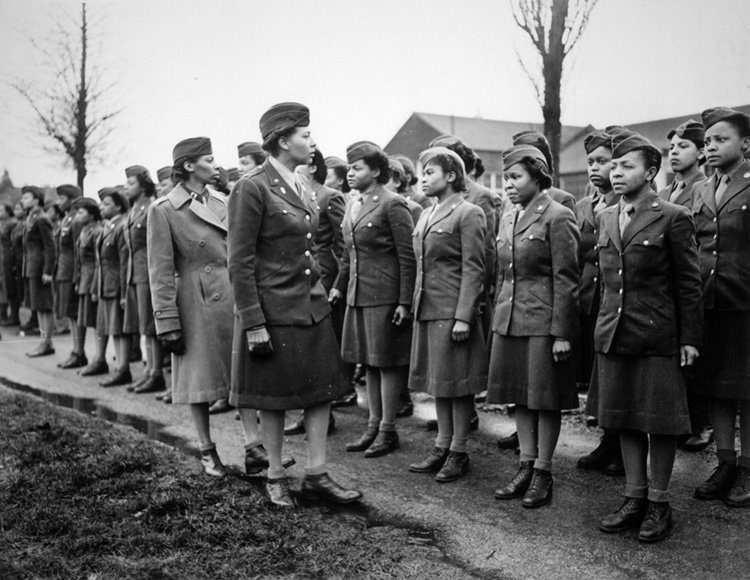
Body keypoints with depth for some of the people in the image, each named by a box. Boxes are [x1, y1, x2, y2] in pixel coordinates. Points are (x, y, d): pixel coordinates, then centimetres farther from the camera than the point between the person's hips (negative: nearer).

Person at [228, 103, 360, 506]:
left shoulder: (299, 187, 11)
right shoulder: (251, 189, -14)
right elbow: (240, 263, -15)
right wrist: (253, 323, -17)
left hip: (312, 305, 8)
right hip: (273, 310, -7)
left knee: (323, 390, 7)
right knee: (274, 397, 6)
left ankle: (316, 474, 17)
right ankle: (275, 476, 21)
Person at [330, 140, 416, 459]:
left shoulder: (392, 204, -11)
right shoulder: (354, 205, 13)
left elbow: (408, 256, -13)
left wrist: (404, 301, -16)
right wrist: (339, 286, 18)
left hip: (385, 297, -8)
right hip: (358, 296, 8)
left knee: (387, 362, 1)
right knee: (369, 362, 13)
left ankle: (388, 430, 12)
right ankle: (374, 426, 24)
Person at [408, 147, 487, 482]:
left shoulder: (468, 214, -8)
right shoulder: (426, 216, 16)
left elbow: (473, 269, -13)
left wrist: (463, 316, -18)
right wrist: (416, 305, 13)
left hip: (452, 311, -8)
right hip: (427, 310, 8)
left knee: (457, 382, 1)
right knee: (437, 380, 13)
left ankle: (459, 452, 11)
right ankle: (442, 447, 22)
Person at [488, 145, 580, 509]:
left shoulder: (557, 217, -9)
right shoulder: (508, 219, 13)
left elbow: (566, 280, -12)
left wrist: (562, 333, -15)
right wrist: (497, 320, 16)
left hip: (544, 323, -7)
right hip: (509, 321, 7)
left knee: (546, 399, 3)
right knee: (520, 397, 12)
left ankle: (543, 473, 15)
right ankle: (525, 468, 23)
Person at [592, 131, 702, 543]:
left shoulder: (672, 219, -7)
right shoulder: (606, 218, 10)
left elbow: (688, 283, -6)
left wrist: (689, 338, -8)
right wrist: (606, 321, 14)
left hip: (658, 338, -6)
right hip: (613, 335, 6)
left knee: (660, 420, 4)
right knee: (624, 419, 12)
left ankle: (659, 503, 19)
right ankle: (634, 499, 25)